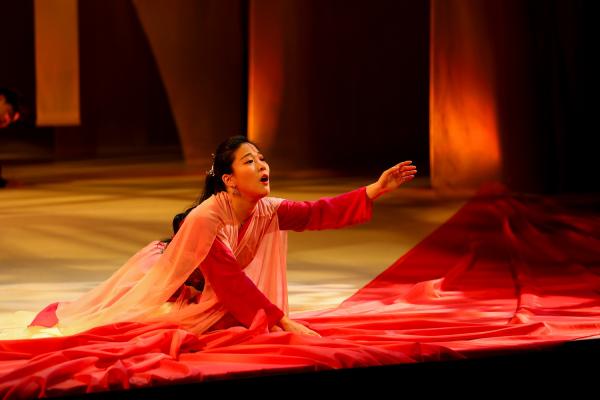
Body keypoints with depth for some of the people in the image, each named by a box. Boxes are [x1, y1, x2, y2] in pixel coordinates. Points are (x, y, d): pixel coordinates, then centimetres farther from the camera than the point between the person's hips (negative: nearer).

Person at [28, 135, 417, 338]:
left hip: (203, 293, 6)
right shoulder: (205, 219, -39)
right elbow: (232, 281, -37)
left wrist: (377, 190, -37)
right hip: (163, 278, -6)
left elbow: (322, 212, -27)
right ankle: (61, 311, 43)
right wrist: (283, 320, -37)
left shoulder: (268, 212, -20)